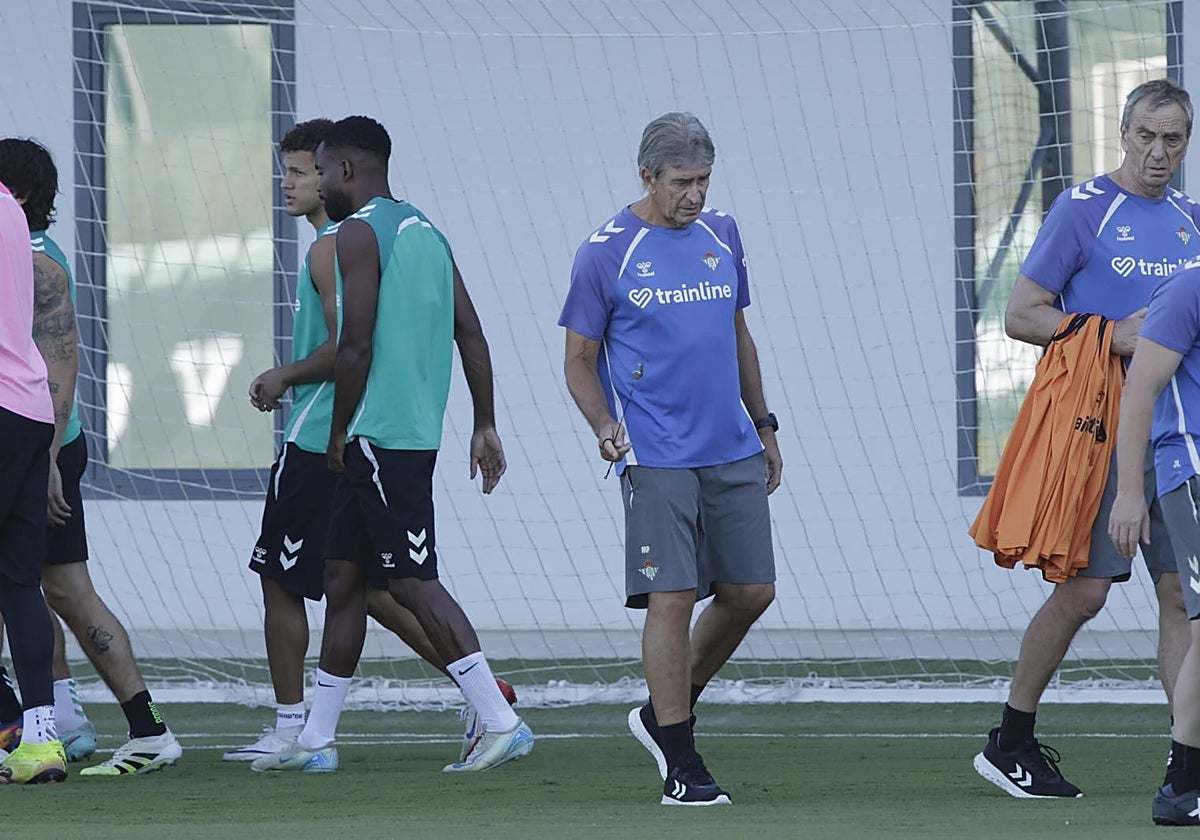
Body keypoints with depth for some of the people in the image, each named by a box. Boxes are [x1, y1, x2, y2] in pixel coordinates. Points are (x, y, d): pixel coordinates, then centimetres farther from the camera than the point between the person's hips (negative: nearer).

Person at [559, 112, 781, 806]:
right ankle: (681, 764, -2)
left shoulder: (721, 235, 11)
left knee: (751, 592, 5)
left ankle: (663, 715, 24)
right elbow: (579, 358, 1)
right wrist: (603, 425, -16)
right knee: (672, 598, -9)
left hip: (733, 454, 6)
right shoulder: (606, 253, -4)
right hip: (656, 456, -6)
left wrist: (764, 426, 21)